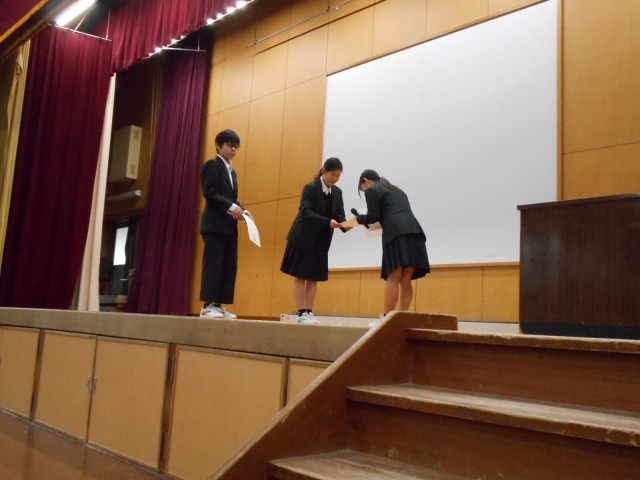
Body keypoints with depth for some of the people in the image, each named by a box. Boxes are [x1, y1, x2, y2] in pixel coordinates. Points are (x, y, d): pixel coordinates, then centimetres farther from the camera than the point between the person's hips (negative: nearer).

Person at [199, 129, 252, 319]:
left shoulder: (232, 172, 24)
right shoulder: (212, 165, -1)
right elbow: (209, 192, -13)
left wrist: (242, 210, 1)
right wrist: (231, 207, -20)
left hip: (229, 225, 8)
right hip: (215, 224, -8)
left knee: (229, 266, 3)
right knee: (213, 263, -10)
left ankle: (218, 305, 6)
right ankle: (208, 306, -8)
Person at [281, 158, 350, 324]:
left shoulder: (337, 192, 5)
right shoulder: (310, 188, -13)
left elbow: (340, 215, 0)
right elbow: (306, 212, -22)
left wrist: (344, 225, -23)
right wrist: (328, 222, -35)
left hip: (321, 241, 6)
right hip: (303, 238, -6)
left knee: (314, 278, 5)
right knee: (300, 277, -3)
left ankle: (309, 313, 9)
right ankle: (302, 314, -1)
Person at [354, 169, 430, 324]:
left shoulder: (372, 190, 10)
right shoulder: (396, 190, 34)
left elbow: (373, 216, 3)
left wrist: (358, 219, 21)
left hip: (398, 234, -7)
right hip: (414, 232, 7)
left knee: (393, 278, -10)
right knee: (405, 280, 4)